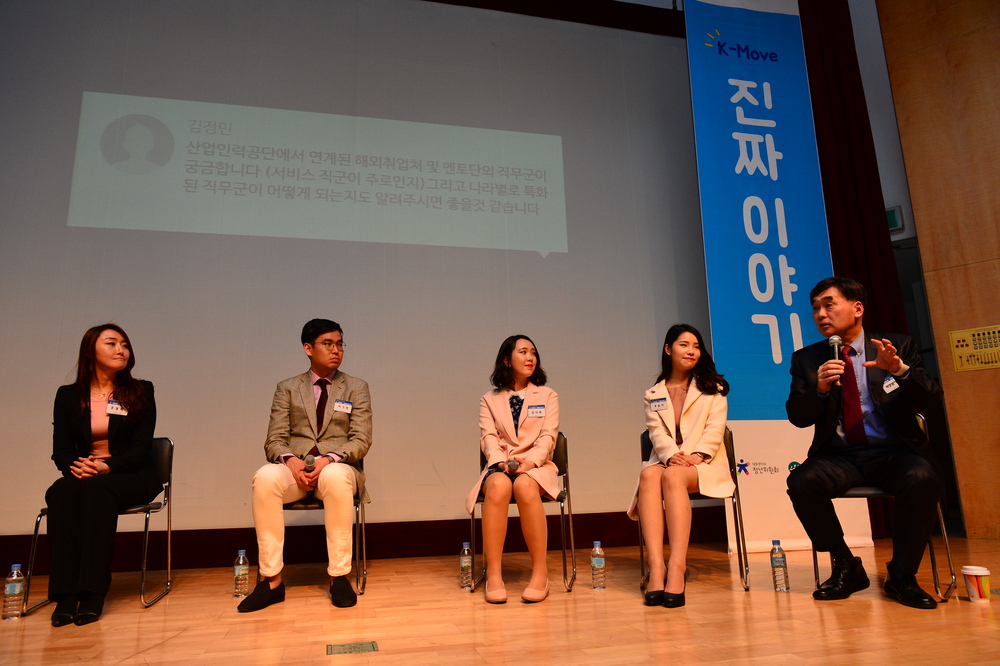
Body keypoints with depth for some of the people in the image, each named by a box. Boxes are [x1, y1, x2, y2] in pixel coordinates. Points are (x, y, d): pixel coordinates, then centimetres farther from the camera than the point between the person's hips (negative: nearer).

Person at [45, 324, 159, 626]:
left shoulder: (140, 392, 6)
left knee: (97, 490, -34)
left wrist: (107, 466, -22)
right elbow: (61, 449, 4)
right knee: (60, 493, -31)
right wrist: (76, 466, -20)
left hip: (130, 476, -2)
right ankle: (65, 595, -31)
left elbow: (141, 446, -4)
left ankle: (93, 593, -33)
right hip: (81, 474, 2)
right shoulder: (67, 396, 11)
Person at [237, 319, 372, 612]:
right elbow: (274, 440, 6)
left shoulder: (357, 388, 11)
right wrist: (290, 460, -18)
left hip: (338, 467, -1)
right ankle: (272, 580, -24)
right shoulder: (287, 389, 14)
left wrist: (330, 459, -19)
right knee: (265, 477, -33)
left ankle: (339, 577, -27)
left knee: (336, 477, -38)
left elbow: (361, 440, 1)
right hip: (295, 469, 1)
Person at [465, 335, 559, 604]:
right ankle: (493, 574, -32)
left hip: (536, 466, 0)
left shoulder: (547, 396, 15)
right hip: (500, 466, 1)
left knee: (524, 485, -36)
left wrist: (530, 462, -17)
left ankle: (540, 572, -31)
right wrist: (501, 461, -20)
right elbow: (488, 438, 2)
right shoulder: (489, 400, 16)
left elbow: (547, 436, 2)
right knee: (498, 486, -36)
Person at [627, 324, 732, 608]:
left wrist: (696, 455, -19)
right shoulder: (654, 394, 19)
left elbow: (715, 430, 1)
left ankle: (677, 566, -44)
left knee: (673, 475, -37)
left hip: (704, 465, -2)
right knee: (648, 474, -35)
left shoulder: (712, 388, 15)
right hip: (665, 461, 2)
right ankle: (656, 566, -44)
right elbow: (657, 433, 3)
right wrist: (671, 455, -19)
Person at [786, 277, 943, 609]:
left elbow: (930, 398, -2)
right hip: (839, 455, 1)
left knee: (921, 479, -33)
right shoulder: (806, 359, 9)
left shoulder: (899, 347, 8)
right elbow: (797, 416, 1)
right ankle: (846, 567, -4)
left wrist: (901, 370, -22)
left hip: (894, 451, -1)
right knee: (801, 481, -29)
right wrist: (820, 389, -19)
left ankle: (901, 575, -10)